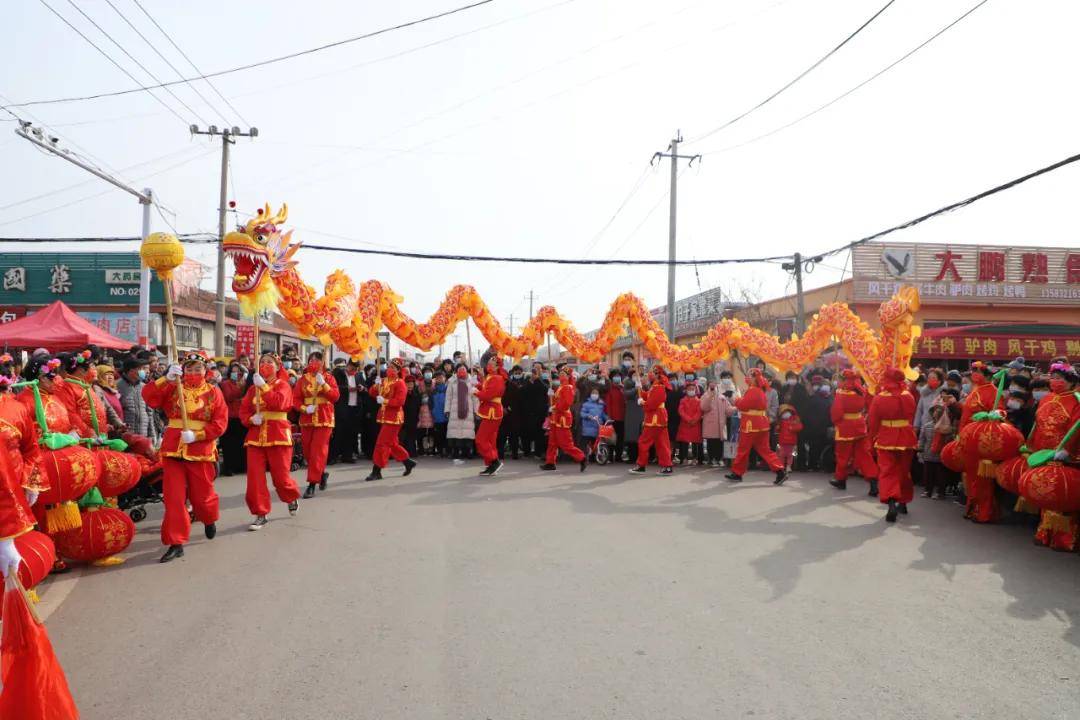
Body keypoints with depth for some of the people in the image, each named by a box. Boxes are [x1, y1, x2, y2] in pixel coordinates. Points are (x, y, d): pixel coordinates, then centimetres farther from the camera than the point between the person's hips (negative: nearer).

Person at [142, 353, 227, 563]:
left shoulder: (213, 393, 2)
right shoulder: (172, 388, 7)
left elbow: (220, 423, -5)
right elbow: (149, 397, -9)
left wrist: (196, 435, -16)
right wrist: (166, 378, -20)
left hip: (201, 451, -1)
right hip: (173, 449, 1)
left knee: (202, 495, 10)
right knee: (173, 498, -1)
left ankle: (209, 520, 43)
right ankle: (176, 543, 5)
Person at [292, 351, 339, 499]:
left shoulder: (329, 377, 1)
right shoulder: (303, 379, 6)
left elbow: (336, 397, -11)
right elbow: (295, 399, 2)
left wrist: (323, 384, -21)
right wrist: (304, 408, -15)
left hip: (324, 419, -3)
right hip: (306, 419, 4)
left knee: (318, 451, -8)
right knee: (307, 451, 9)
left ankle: (312, 484, -5)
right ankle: (322, 473, 32)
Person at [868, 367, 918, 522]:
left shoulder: (879, 398, -12)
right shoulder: (909, 397, -3)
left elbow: (873, 422, -7)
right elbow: (911, 416, 8)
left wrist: (873, 436, 9)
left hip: (886, 439, -3)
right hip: (906, 438, 3)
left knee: (887, 472, -1)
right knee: (904, 471, 19)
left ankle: (891, 503, -21)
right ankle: (903, 502, 30)